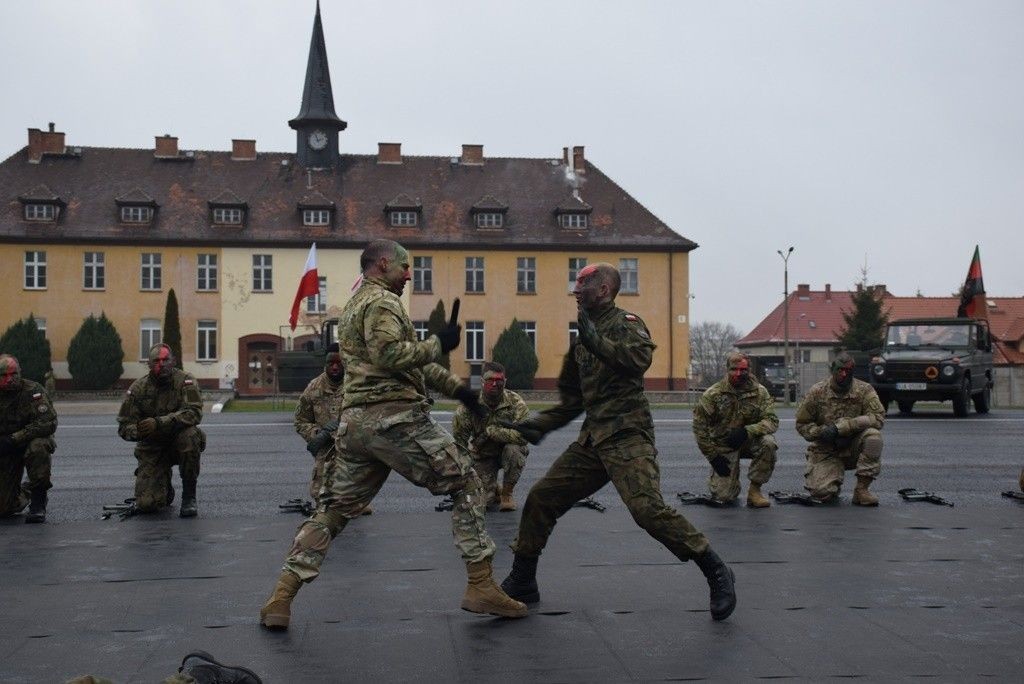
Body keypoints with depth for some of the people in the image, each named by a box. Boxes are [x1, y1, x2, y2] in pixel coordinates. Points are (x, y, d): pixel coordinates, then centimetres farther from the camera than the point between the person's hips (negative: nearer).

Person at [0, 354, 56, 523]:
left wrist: (14, 439, -31)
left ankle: (38, 502, -23)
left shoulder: (32, 391, -18)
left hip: (32, 441, -3)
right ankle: (25, 493, 33)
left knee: (38, 447, -41)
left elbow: (49, 423, -27)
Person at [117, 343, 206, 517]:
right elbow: (123, 426, -6)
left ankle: (189, 497, -19)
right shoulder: (139, 388, -7)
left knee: (189, 435, -38)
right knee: (146, 504, -15)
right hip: (152, 449, 1)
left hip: (178, 443, -1)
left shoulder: (185, 381, -12)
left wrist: (159, 423, -38)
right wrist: (136, 432, -31)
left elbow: (194, 412, -27)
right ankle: (166, 490, 26)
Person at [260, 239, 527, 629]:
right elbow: (389, 354, -22)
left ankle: (281, 598, 7)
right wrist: (438, 344, -11)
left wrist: (455, 387, 23)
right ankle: (481, 587, 0)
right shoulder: (381, 301, -5)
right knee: (466, 485, 1)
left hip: (354, 421, 9)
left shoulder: (354, 305, 27)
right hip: (395, 417, -9)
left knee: (333, 508, 12)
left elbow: (411, 360, 27)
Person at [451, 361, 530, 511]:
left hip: (507, 451, -1)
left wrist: (491, 431, -32)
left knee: (513, 450, -36)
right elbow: (458, 439, -8)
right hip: (482, 456, 1)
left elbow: (524, 434, -33)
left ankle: (507, 493, -10)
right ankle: (494, 490, 26)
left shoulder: (514, 402, -20)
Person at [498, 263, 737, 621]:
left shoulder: (625, 323, -3)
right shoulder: (583, 335, 20)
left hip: (627, 436, -8)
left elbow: (640, 357, -26)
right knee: (541, 498, 6)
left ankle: (716, 573, -9)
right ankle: (521, 581, 20)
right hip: (593, 439, 8)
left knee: (647, 507, -23)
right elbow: (572, 399, 26)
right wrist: (539, 424, 19)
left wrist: (596, 342, -28)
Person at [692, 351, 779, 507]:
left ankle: (754, 490, -13)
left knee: (768, 443, -32)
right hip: (723, 446, -2)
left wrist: (746, 431, -32)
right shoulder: (713, 394, -11)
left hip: (750, 441, 2)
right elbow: (699, 426, -8)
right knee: (725, 496, -14)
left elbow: (772, 420, -15)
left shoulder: (759, 392, -8)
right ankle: (716, 478, 26)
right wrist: (713, 456, -11)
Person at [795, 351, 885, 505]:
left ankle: (861, 490, -17)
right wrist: (822, 432, -21)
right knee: (822, 493, -24)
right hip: (826, 452, -1)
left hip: (853, 450, 1)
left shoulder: (864, 390, -6)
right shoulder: (817, 392, -5)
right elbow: (801, 424, 1)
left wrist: (841, 427, -27)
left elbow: (878, 416, -20)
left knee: (873, 435, -31)